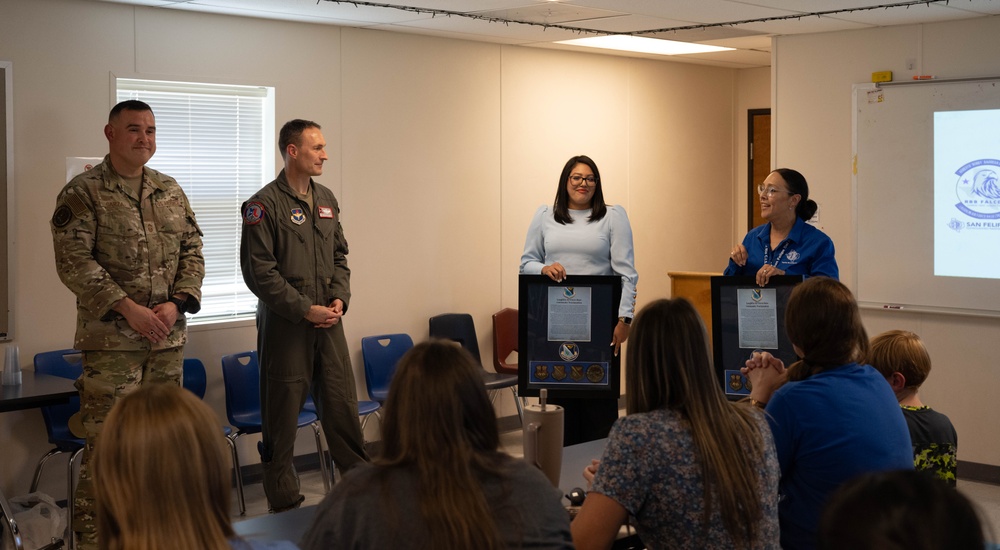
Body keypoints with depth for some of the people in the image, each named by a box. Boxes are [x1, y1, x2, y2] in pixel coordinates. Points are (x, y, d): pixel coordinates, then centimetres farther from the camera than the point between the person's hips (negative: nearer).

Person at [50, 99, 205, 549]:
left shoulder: (171, 191, 12)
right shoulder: (82, 193, -6)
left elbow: (192, 251, 12)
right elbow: (74, 261, -13)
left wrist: (177, 302, -5)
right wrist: (128, 308, -18)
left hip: (168, 336, 6)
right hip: (110, 339, -6)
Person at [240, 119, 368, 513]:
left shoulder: (326, 200, 12)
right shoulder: (265, 204, -9)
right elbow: (259, 272, -13)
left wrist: (339, 297, 1)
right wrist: (305, 309, -15)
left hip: (327, 319, 6)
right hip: (285, 322, -6)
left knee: (342, 402, 8)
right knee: (283, 411, 2)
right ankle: (284, 502, 12)